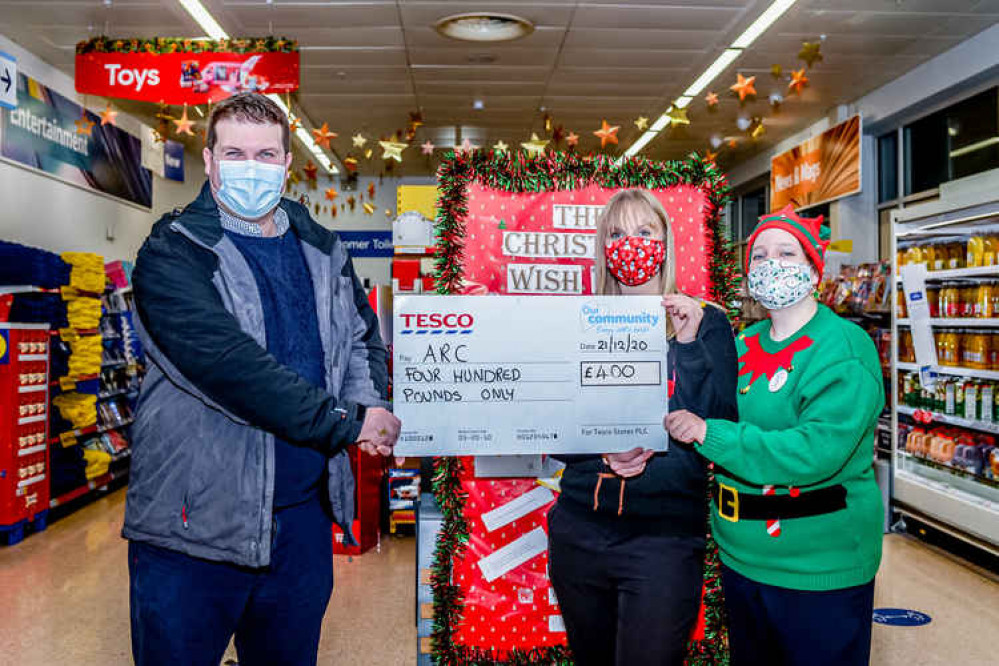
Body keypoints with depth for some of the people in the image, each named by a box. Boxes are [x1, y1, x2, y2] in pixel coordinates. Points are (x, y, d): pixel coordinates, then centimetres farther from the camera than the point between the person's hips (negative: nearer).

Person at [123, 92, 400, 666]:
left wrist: (367, 401, -7)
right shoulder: (173, 254, -9)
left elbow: (363, 338, 16)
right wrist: (348, 423, -21)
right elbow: (228, 365, -23)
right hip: (196, 520, -4)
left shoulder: (324, 251, 9)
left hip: (305, 514, 5)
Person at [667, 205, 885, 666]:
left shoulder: (843, 349, -15)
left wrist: (709, 434, -25)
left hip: (818, 567, -6)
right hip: (741, 555, 7)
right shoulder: (743, 346, 6)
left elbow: (816, 452, -27)